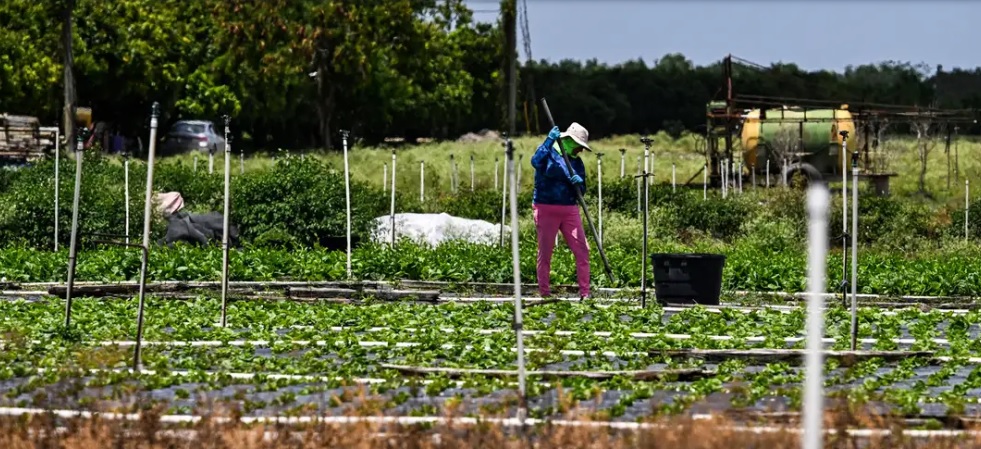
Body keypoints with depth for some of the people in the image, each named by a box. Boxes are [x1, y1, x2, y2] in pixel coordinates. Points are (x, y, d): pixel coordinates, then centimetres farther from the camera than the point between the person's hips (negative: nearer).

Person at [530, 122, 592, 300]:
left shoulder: (577, 162, 14)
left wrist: (579, 183, -10)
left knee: (582, 249, -4)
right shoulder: (549, 153, -1)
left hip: (570, 210, 5)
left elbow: (582, 192, 13)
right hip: (546, 209, -5)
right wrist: (549, 140, -26)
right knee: (545, 252, 0)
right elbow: (536, 162, -24)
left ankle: (585, 293, -1)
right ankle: (544, 293, 8)